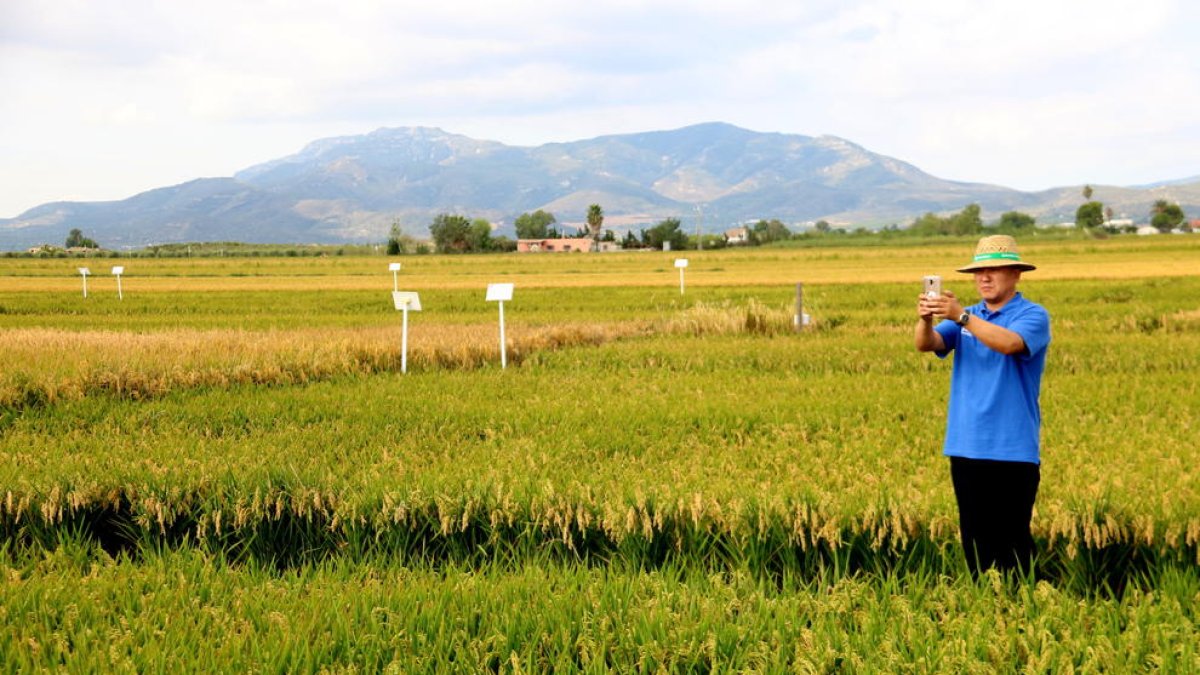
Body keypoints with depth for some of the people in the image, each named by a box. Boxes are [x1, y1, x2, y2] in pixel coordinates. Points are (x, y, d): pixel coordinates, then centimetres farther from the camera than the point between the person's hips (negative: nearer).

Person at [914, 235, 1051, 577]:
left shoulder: (1033, 316, -3)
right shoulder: (967, 318, 13)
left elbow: (1009, 343, -24)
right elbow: (927, 344, -3)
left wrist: (961, 315, -32)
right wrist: (925, 320, -25)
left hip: (1013, 450, -5)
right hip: (966, 447, 5)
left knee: (1012, 538, -5)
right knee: (974, 536, 10)